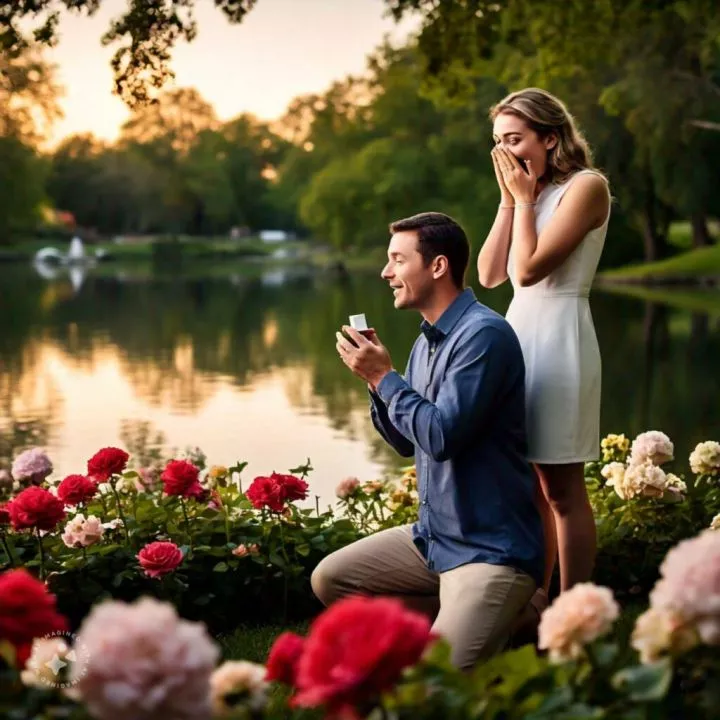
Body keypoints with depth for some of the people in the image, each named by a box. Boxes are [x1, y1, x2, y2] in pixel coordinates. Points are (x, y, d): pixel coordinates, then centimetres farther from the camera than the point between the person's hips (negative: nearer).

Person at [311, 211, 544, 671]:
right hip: (434, 535, 9)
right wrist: (375, 374, 1)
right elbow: (407, 443, 15)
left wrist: (384, 376, -14)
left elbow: (442, 436, -25)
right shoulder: (428, 340, 10)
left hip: (491, 547, -9)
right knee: (330, 580, 7)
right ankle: (457, 621, 10)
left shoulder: (483, 334, -19)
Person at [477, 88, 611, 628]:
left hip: (559, 339, -8)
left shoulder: (585, 186, -7)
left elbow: (529, 268, -17)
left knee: (562, 489, -4)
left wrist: (524, 198, -5)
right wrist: (510, 200, 4)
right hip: (519, 335, 8)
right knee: (530, 485, 11)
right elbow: (490, 274, 8)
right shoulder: (531, 193, 17)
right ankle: (535, 605, 19)